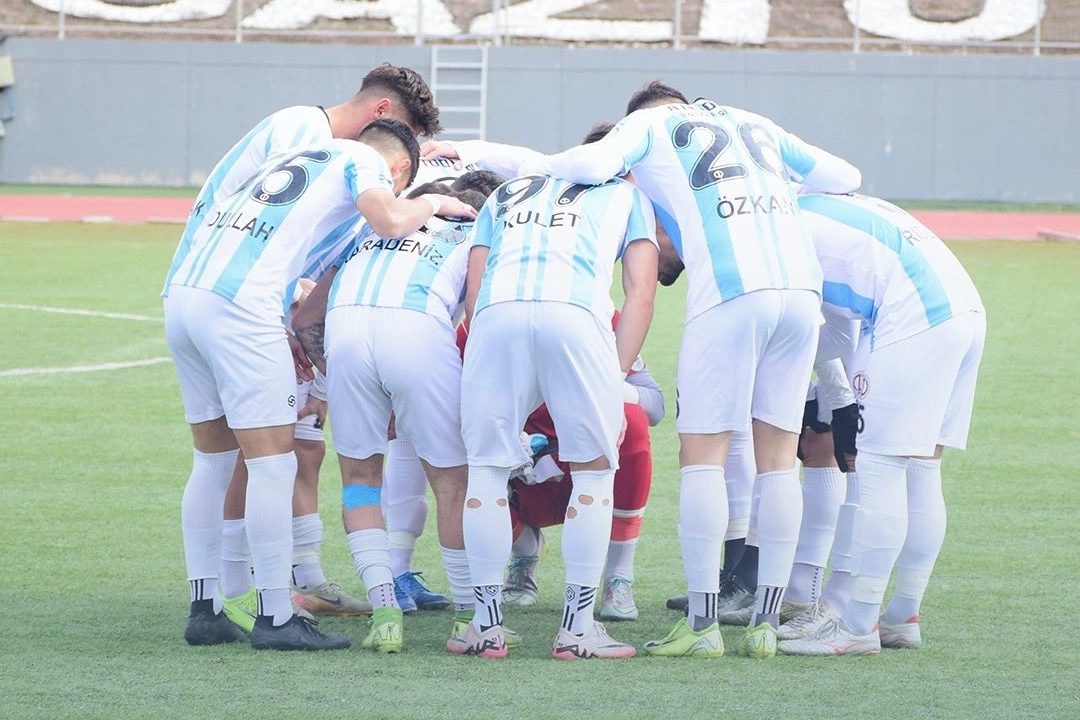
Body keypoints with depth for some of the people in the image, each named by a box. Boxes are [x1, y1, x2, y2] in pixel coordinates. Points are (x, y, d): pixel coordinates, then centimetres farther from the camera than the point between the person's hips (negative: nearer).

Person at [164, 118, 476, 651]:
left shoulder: (300, 159, 32)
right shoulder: (363, 160, 10)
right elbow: (389, 219, -11)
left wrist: (288, 341, 30)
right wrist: (432, 203, 10)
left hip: (182, 291, 8)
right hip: (237, 306, -8)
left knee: (213, 459, 15)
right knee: (273, 461, -3)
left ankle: (203, 609, 17)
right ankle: (275, 617, -2)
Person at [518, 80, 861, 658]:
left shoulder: (647, 123, 15)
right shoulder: (756, 125, 29)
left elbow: (595, 164, -5)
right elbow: (843, 176, 31)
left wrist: (535, 168, 12)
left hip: (729, 292, -5)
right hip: (802, 286, 5)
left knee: (702, 454, 1)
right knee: (778, 457, 9)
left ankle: (702, 623, -3)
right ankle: (765, 623, 8)